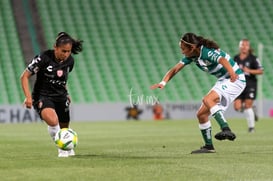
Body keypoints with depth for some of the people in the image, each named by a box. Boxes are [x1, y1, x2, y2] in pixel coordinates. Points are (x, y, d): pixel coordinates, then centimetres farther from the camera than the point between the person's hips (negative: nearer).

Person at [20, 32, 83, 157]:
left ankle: (68, 148, 48)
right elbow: (24, 76, -13)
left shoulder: (70, 61, -1)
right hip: (42, 96, -5)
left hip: (61, 98, 5)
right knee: (53, 121, -33)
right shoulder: (44, 58, -18)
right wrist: (28, 97, -22)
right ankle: (62, 148, -11)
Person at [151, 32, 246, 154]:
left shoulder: (208, 52, -26)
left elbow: (223, 60, -44)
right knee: (201, 114, 6)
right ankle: (208, 146, 16)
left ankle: (226, 130, -41)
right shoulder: (191, 56, 0)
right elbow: (175, 69, 2)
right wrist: (163, 83, -16)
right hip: (222, 81, 10)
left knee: (207, 100, -32)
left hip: (235, 80, -10)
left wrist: (232, 73, -64)